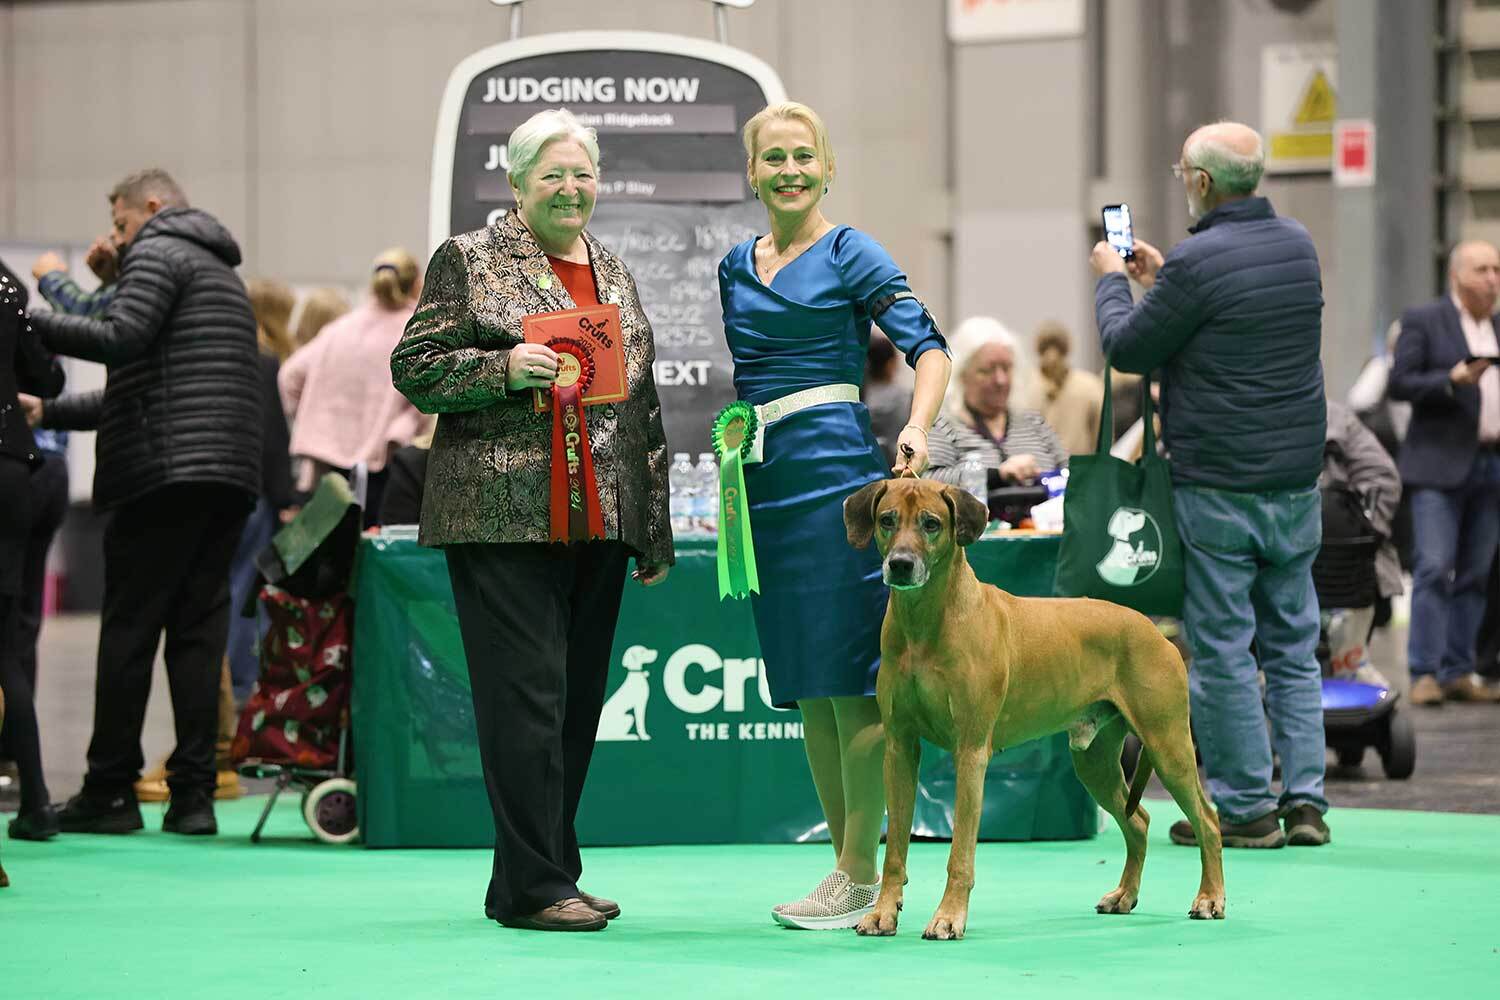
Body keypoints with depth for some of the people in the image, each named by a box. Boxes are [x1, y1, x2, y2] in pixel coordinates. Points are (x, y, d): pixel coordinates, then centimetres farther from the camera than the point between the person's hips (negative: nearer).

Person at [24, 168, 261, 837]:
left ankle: (109, 790, -3)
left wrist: (26, 322, -12)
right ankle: (194, 793, -2)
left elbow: (121, 338, -16)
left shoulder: (157, 253, 1)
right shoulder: (222, 274, 30)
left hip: (164, 473, -8)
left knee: (129, 629, -4)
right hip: (230, 476, 8)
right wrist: (50, 412, 27)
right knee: (199, 630, 4)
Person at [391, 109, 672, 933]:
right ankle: (535, 886, -7)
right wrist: (503, 368, -19)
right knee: (526, 695, -9)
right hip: (504, 516, -6)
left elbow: (644, 407, 21)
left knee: (578, 699, 7)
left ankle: (540, 877, 14)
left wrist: (654, 531, 18)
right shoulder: (469, 262, 1)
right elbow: (413, 369, -3)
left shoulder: (614, 275, 19)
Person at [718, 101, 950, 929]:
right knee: (802, 684, 9)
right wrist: (731, 457, 17)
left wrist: (918, 429, -27)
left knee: (850, 677, -7)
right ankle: (846, 865, 15)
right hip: (765, 483, 7)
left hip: (837, 476, -7)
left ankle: (860, 875, -4)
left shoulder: (851, 255, -4)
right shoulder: (736, 266, 15)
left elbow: (927, 345, -11)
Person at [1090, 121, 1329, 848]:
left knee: (1222, 649, 0)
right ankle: (1304, 799, 9)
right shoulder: (1298, 246, 8)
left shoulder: (1197, 263, -16)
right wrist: (1161, 279, 27)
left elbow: (1129, 350, -5)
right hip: (1296, 480, 7)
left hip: (1216, 487, -7)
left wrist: (1111, 281, 12)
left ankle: (1244, 805, 2)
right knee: (1293, 645, 12)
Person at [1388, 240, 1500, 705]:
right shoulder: (1423, 321, 0)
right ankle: (1424, 675, -10)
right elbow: (1399, 383, -8)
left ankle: (1457, 672, 9)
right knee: (1434, 569, -11)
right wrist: (1453, 379, -19)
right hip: (1441, 463, -6)